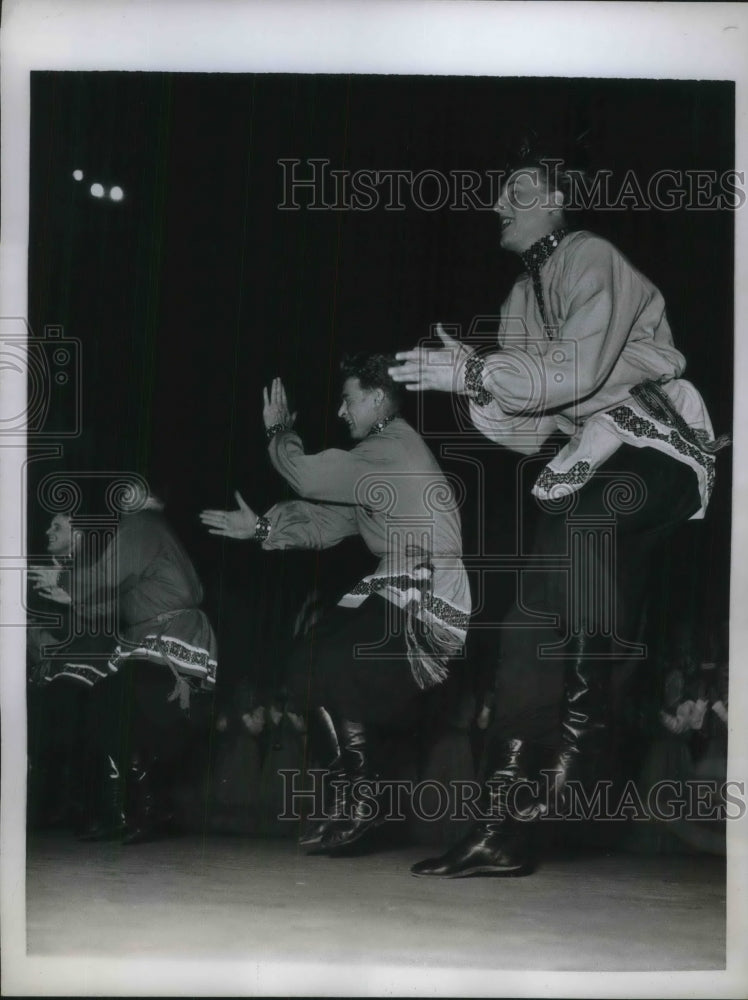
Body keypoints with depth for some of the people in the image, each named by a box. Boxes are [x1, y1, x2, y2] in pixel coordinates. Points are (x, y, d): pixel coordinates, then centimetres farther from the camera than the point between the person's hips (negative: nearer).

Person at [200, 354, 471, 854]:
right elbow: (325, 523, 19)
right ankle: (353, 802, 9)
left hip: (427, 607, -10)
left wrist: (279, 430, 2)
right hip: (405, 600, 10)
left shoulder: (395, 449, -13)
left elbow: (308, 474, -17)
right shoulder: (383, 453, 20)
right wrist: (260, 527, 13)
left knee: (326, 662, -19)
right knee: (309, 660, 7)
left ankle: (360, 800, -7)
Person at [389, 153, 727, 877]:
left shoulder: (593, 260, -4)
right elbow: (528, 432, 12)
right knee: (531, 625, -5)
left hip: (657, 448, -7)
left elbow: (578, 372, -19)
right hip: (589, 467, 7)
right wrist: (474, 385, -5)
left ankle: (580, 724, -28)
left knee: (585, 516, -39)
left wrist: (471, 371, -18)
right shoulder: (520, 299, 18)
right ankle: (504, 830, -5)